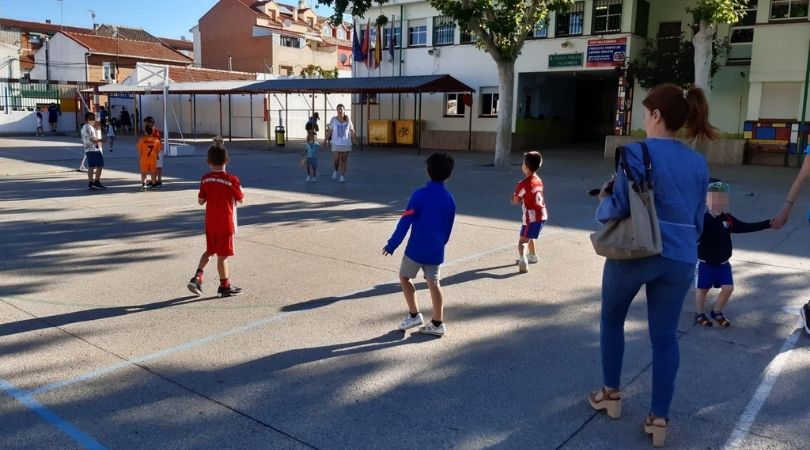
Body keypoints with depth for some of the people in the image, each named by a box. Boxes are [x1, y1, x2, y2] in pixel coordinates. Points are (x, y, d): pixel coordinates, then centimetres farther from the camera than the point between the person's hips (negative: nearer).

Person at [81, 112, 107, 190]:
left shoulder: (83, 128, 20)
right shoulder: (90, 127, -11)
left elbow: (83, 141, 23)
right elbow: (92, 139, -18)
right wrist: (100, 140, -7)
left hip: (87, 150, 10)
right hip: (94, 149, -10)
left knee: (91, 166, 7)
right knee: (100, 165, -7)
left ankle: (90, 183, 3)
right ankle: (96, 182, -10)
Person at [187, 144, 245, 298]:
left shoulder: (205, 179, -3)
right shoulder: (232, 180, -15)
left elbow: (201, 201, 3)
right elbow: (241, 199, -5)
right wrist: (238, 188, 11)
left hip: (210, 223, 4)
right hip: (226, 223, -4)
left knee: (209, 250, 22)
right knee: (222, 255, 4)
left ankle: (197, 277, 9)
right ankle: (224, 286, 16)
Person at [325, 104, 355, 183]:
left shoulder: (348, 119, -1)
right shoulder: (333, 119, -3)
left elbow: (352, 130, 5)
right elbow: (330, 131, 0)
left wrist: (354, 139, -1)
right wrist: (326, 139, -7)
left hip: (346, 143, 1)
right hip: (336, 143, -1)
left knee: (344, 160, 5)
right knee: (335, 160, -6)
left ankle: (342, 176, 15)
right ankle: (336, 170, 25)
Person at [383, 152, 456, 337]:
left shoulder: (420, 195, -13)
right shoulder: (449, 199, 3)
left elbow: (405, 222, -13)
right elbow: (448, 228, 12)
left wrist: (391, 245, -6)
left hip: (416, 248, -4)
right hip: (436, 250, 4)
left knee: (404, 277, 15)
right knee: (433, 283, 9)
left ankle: (414, 315, 14)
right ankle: (437, 324, 11)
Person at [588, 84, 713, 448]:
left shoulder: (637, 152, -11)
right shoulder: (699, 163, 8)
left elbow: (620, 208, -15)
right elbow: (699, 219, 13)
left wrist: (602, 201, 6)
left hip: (634, 253, -4)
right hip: (681, 259, 5)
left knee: (612, 320, 18)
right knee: (665, 336, 11)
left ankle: (611, 394, 30)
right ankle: (659, 418, 16)